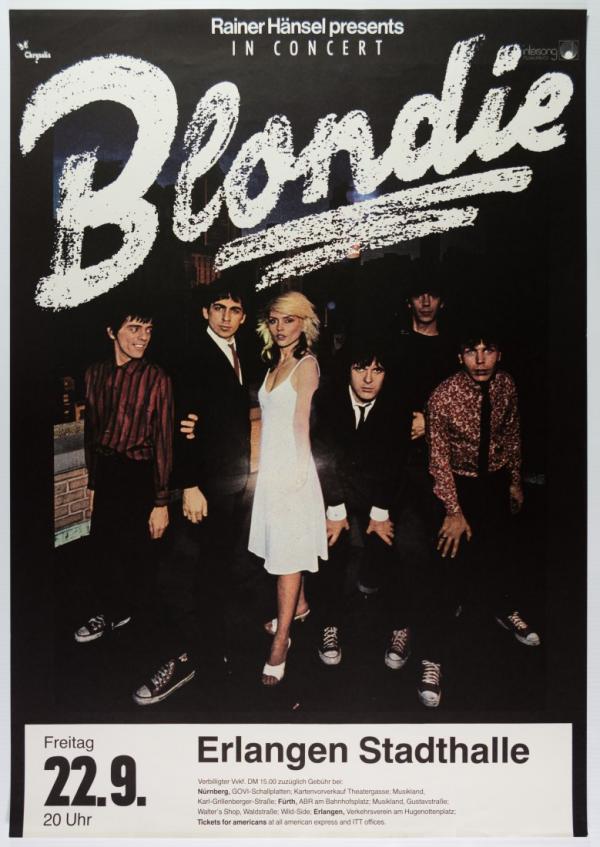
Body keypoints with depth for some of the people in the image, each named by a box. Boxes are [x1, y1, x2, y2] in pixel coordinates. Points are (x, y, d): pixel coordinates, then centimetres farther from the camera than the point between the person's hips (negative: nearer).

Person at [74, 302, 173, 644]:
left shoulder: (157, 379, -13)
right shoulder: (96, 373, 2)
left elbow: (163, 441, -12)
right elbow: (91, 431, 11)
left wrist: (161, 501, -12)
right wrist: (92, 482, 13)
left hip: (140, 476, -4)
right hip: (105, 472, 4)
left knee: (135, 550, 10)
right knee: (102, 545, 13)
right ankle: (108, 613, 34)